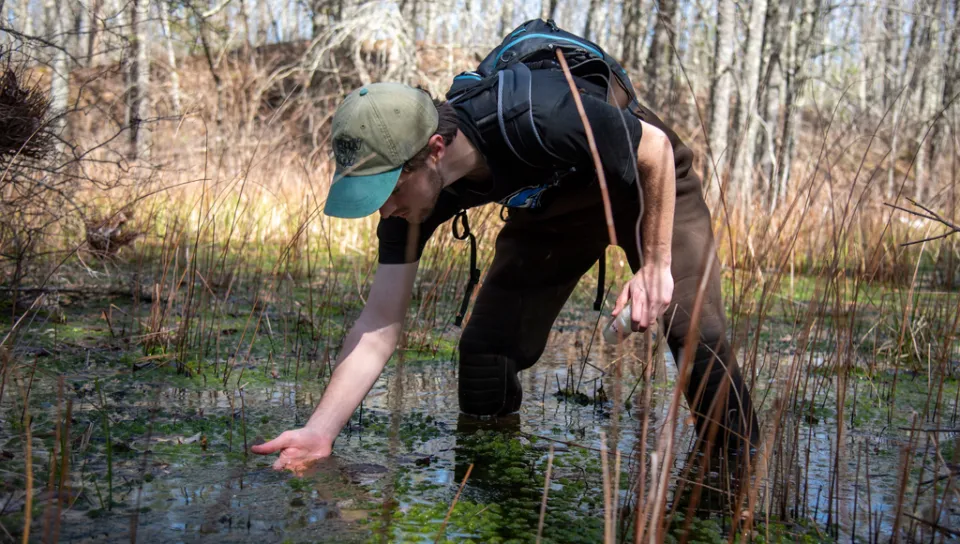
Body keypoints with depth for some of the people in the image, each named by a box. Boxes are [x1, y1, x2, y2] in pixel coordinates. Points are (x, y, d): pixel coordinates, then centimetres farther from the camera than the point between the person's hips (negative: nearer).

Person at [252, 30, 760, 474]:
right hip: (551, 202, 5)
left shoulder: (536, 120, -43)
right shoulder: (409, 191, -24)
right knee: (485, 344, -7)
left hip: (647, 178, -4)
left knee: (693, 327, -19)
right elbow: (379, 324, -22)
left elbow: (657, 148, -26)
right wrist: (319, 432, -30)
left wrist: (656, 265, -25)